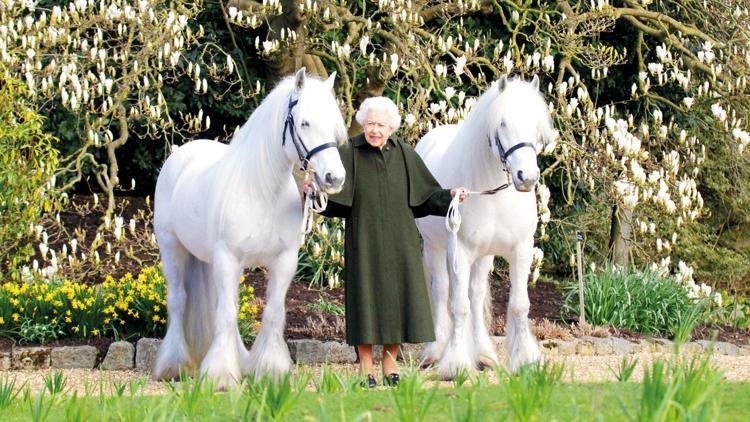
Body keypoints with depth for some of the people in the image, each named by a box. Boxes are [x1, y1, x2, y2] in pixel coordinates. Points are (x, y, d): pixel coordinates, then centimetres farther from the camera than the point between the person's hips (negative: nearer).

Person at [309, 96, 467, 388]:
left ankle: (390, 369, 16)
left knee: (398, 297, 4)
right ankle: (366, 371, 8)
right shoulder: (349, 153, -3)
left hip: (399, 241, 3)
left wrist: (450, 196, -7)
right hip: (364, 241, -3)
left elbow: (425, 195, 8)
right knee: (367, 297, -1)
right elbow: (334, 199, -9)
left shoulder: (404, 154, 4)